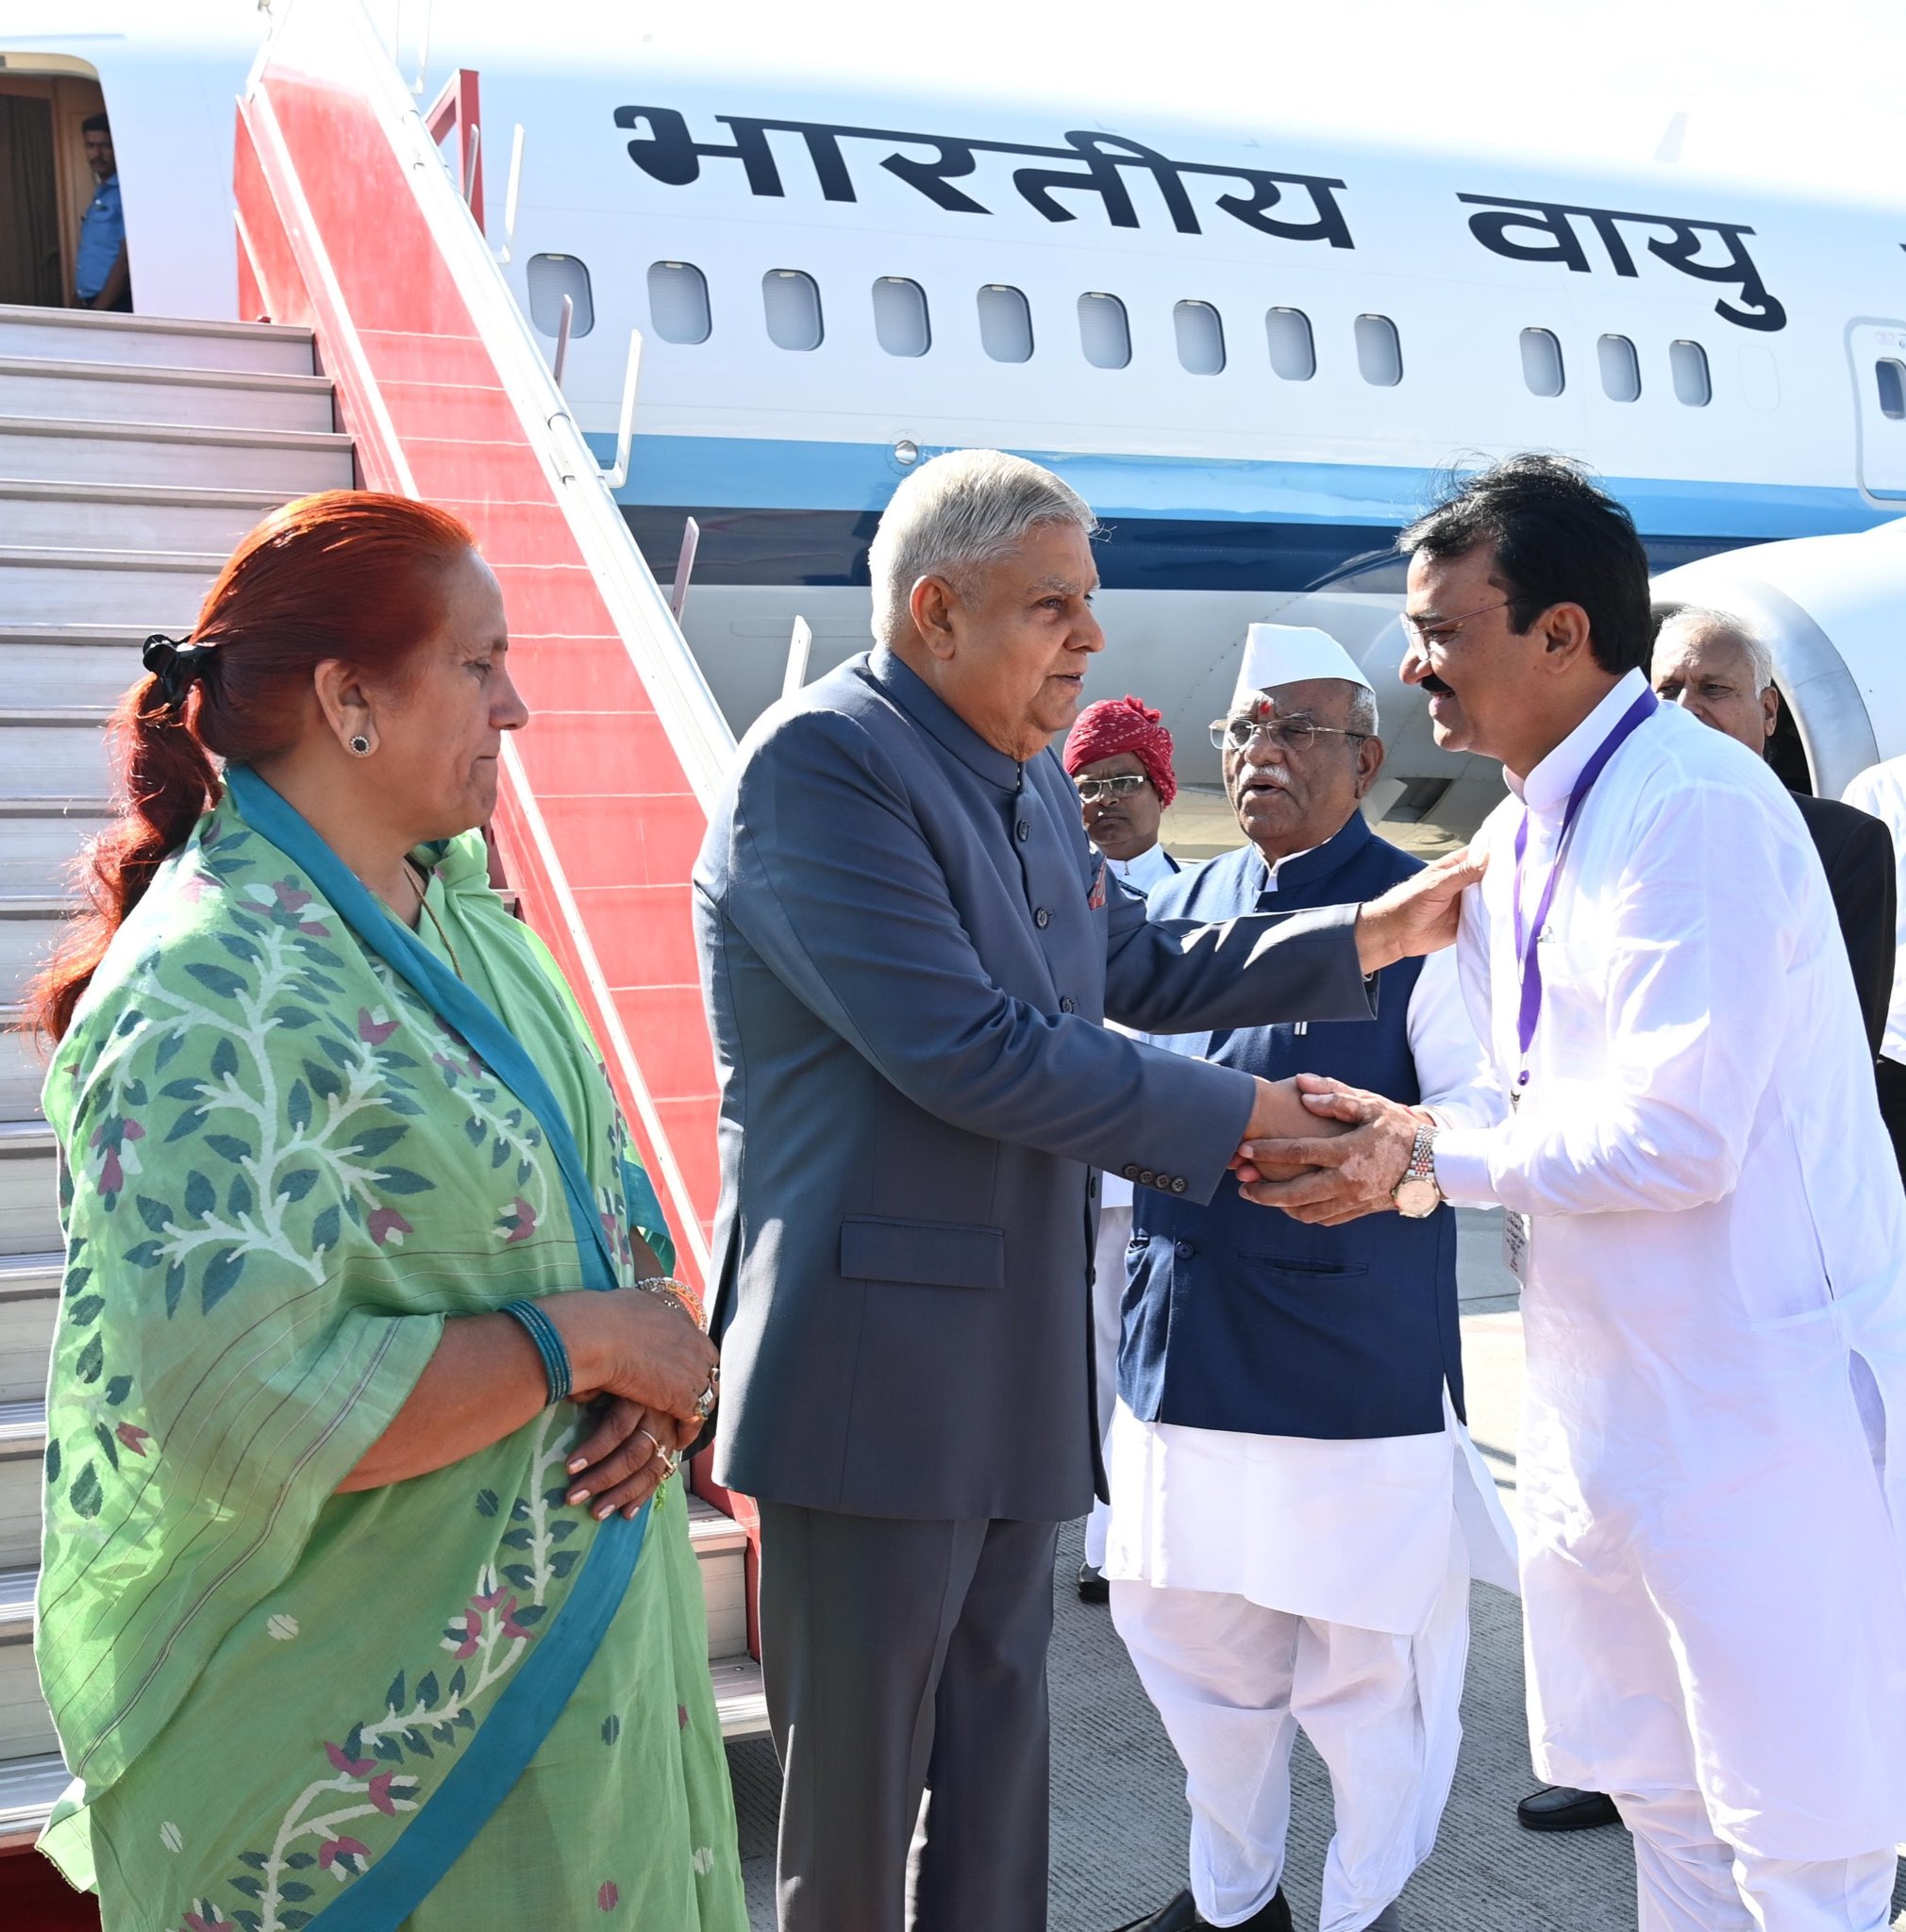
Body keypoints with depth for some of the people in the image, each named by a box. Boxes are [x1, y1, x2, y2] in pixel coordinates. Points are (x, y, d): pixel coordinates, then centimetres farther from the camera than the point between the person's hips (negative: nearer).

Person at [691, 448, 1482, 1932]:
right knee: (854, 1794, 6)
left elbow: (1143, 968, 23)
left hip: (1021, 1369, 9)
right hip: (872, 1365, -8)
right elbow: (968, 1049, -24)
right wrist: (1234, 1117, -15)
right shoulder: (818, 763, -17)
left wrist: (1372, 936, 15)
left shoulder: (1032, 775, 11)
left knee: (998, 1747, 19)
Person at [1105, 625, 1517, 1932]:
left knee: (1366, 1654, 5)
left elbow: (1489, 1110, -15)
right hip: (1186, 1326, 6)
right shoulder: (1183, 903, 12)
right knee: (1189, 1630, 16)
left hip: (1356, 1347, -6)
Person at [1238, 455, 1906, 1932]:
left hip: (1762, 1408, -9)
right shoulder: (1515, 844, 10)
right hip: (1602, 1408, 9)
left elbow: (1676, 1139, -24)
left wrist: (1429, 1159, -14)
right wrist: (1392, 1159, -3)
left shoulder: (1698, 806, -18)